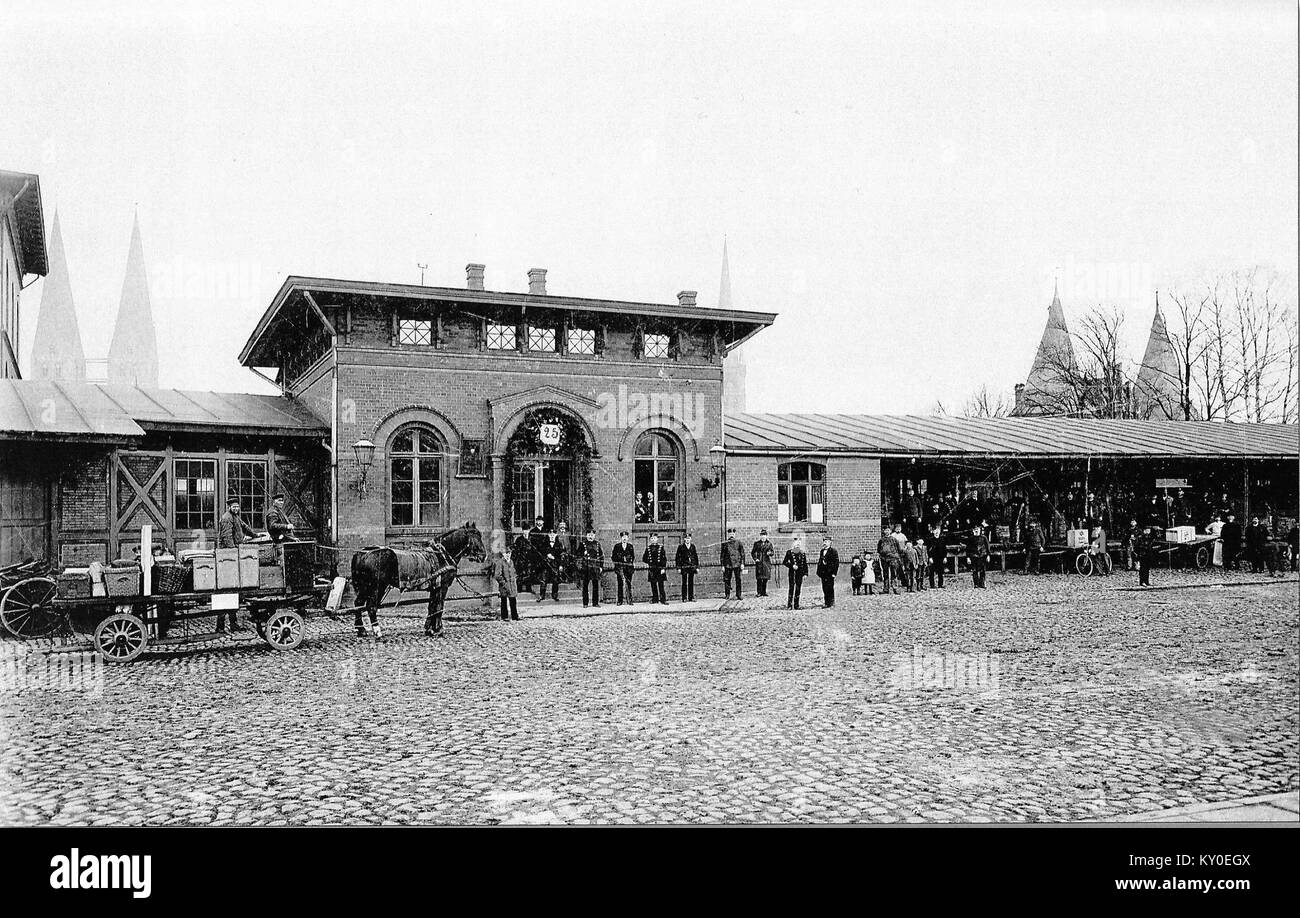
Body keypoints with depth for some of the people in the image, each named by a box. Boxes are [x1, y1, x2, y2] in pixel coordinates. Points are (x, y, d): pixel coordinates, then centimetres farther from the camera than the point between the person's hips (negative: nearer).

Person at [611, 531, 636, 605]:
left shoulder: (630, 546, 11)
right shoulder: (617, 546, 7)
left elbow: (633, 556, 15)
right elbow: (612, 556, 7)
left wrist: (633, 563, -1)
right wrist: (617, 562, -7)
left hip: (628, 566, 1)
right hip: (619, 567, -1)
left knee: (628, 583, 0)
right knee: (620, 584, -2)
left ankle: (629, 601, 4)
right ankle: (620, 601, 2)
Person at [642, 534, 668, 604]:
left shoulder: (661, 547, 5)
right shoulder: (648, 548, 10)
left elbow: (664, 559, 1)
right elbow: (644, 558, 17)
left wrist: (663, 568, -6)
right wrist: (647, 563, 1)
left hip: (660, 569, -2)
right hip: (651, 569, 2)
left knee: (661, 585, -6)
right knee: (653, 585, 4)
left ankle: (662, 600, -7)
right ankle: (655, 599, 11)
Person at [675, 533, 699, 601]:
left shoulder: (693, 546, 12)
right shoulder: (680, 547, 3)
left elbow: (696, 556, 13)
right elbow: (678, 557, 2)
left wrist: (697, 567, 8)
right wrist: (678, 567, -5)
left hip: (692, 567, 3)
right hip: (684, 567, -3)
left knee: (691, 583, 5)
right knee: (684, 583, -2)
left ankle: (691, 597, 10)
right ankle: (684, 598, 2)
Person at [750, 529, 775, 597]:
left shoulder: (769, 543, 7)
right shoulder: (757, 544, 6)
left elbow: (773, 552, 4)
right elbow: (752, 552, 11)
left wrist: (770, 553, -17)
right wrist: (755, 559, -2)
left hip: (766, 562, 1)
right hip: (759, 562, -1)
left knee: (765, 578, 4)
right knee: (759, 578, -7)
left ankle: (764, 592, 13)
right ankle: (759, 592, -3)